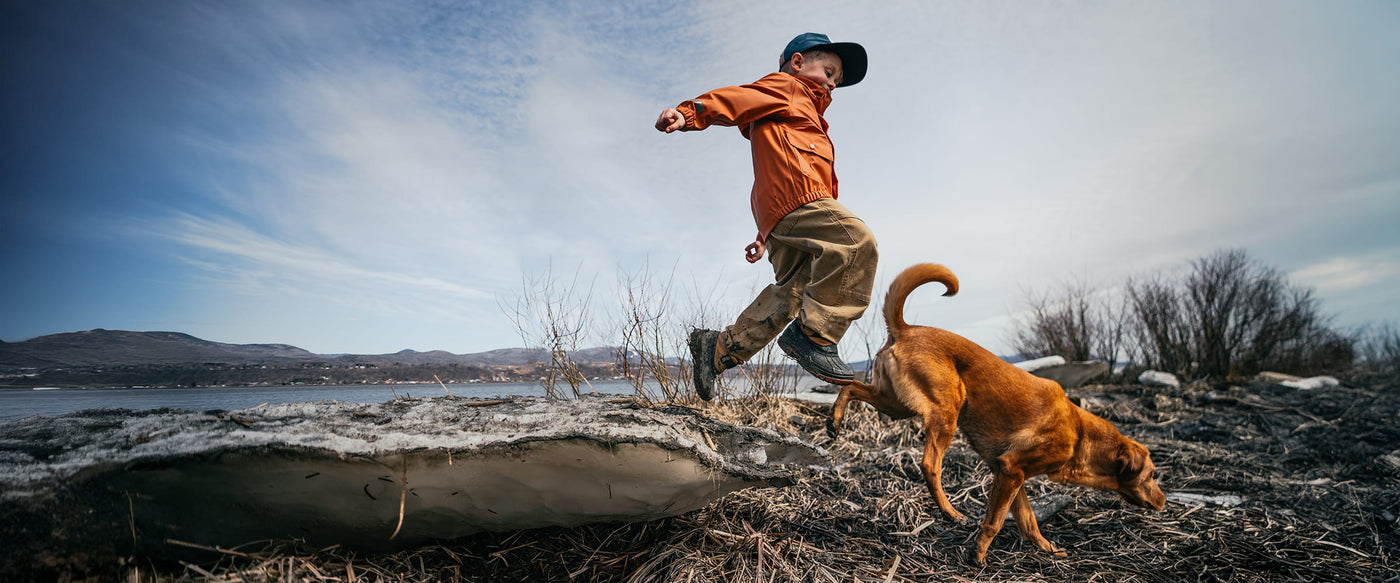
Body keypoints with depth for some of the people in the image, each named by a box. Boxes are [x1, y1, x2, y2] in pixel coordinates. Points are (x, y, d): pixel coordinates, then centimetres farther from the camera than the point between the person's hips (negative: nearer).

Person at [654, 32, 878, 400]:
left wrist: (766, 236, 29)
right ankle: (813, 333, -25)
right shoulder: (784, 86, 16)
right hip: (794, 194, -10)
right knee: (857, 243, -25)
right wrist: (690, 113, -23)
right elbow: (737, 98, -4)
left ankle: (719, 349, 10)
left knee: (790, 293, 5)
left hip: (776, 211, 10)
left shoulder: (802, 116, 43)